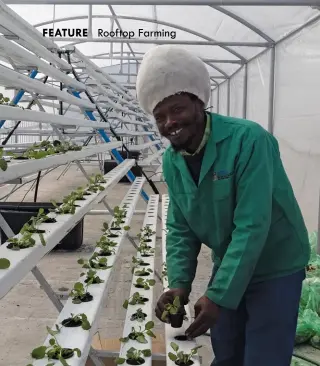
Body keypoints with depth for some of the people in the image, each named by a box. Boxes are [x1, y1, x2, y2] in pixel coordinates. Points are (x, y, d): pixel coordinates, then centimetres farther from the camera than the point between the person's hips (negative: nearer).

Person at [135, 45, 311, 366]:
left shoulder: (248, 140, -27)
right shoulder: (171, 161, -5)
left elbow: (252, 226, -30)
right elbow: (180, 228, 0)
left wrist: (219, 296, -30)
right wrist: (179, 283, -14)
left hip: (275, 270, -5)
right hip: (226, 267, 6)